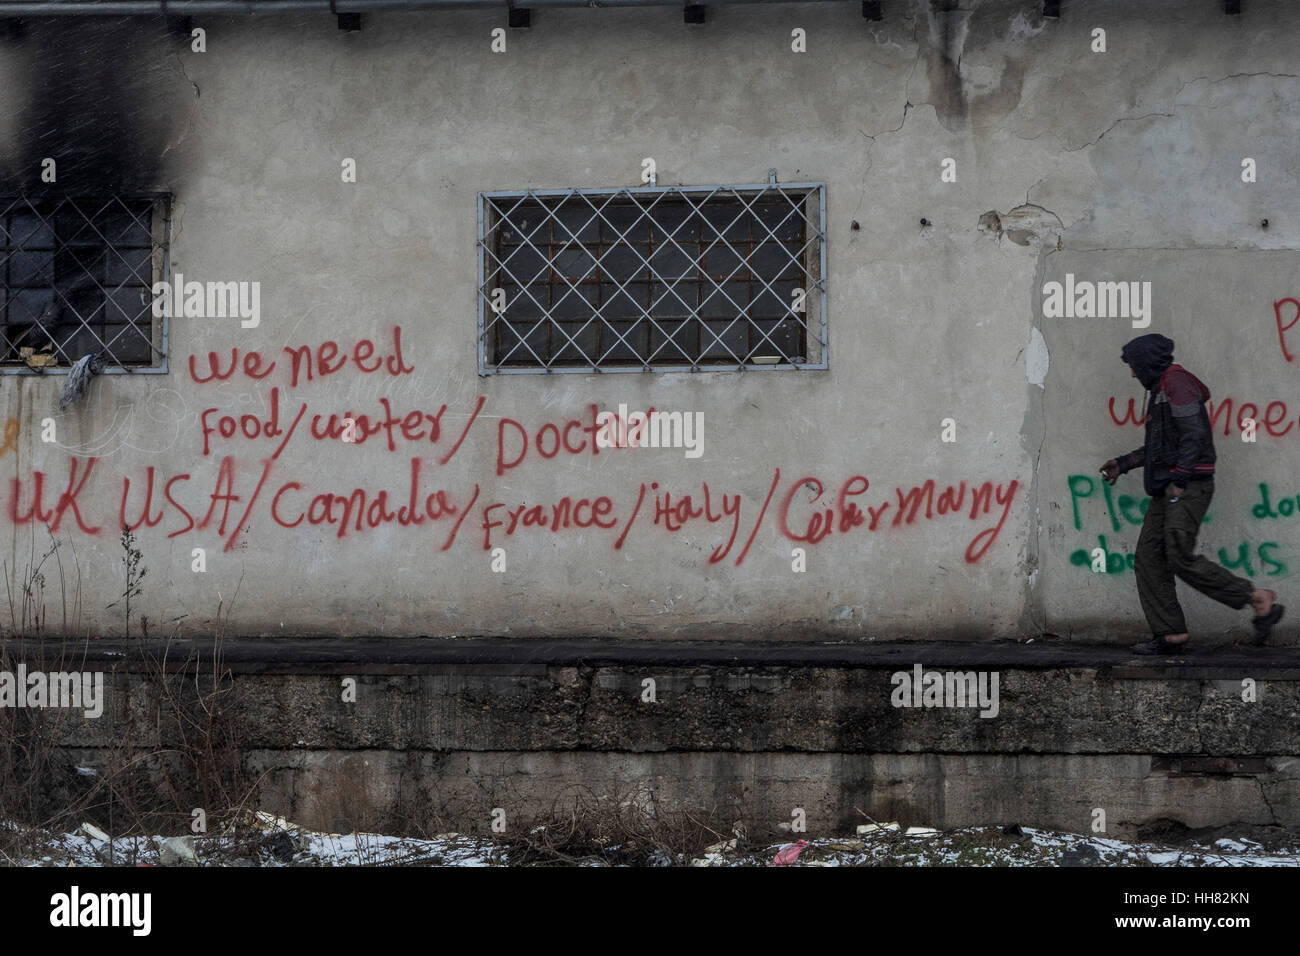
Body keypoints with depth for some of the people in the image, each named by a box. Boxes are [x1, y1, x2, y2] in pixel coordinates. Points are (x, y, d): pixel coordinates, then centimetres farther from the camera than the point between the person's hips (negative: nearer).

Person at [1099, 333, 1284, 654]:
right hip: (1168, 488, 10)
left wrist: (1179, 480, -21)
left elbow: (1193, 433, -19)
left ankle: (1260, 601, -11)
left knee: (1182, 558, -17)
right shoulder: (1161, 389, 23)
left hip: (1189, 485, -10)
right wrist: (1123, 464, 30)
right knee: (1149, 558, 3)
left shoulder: (1177, 382, -9)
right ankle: (1169, 633, 1)